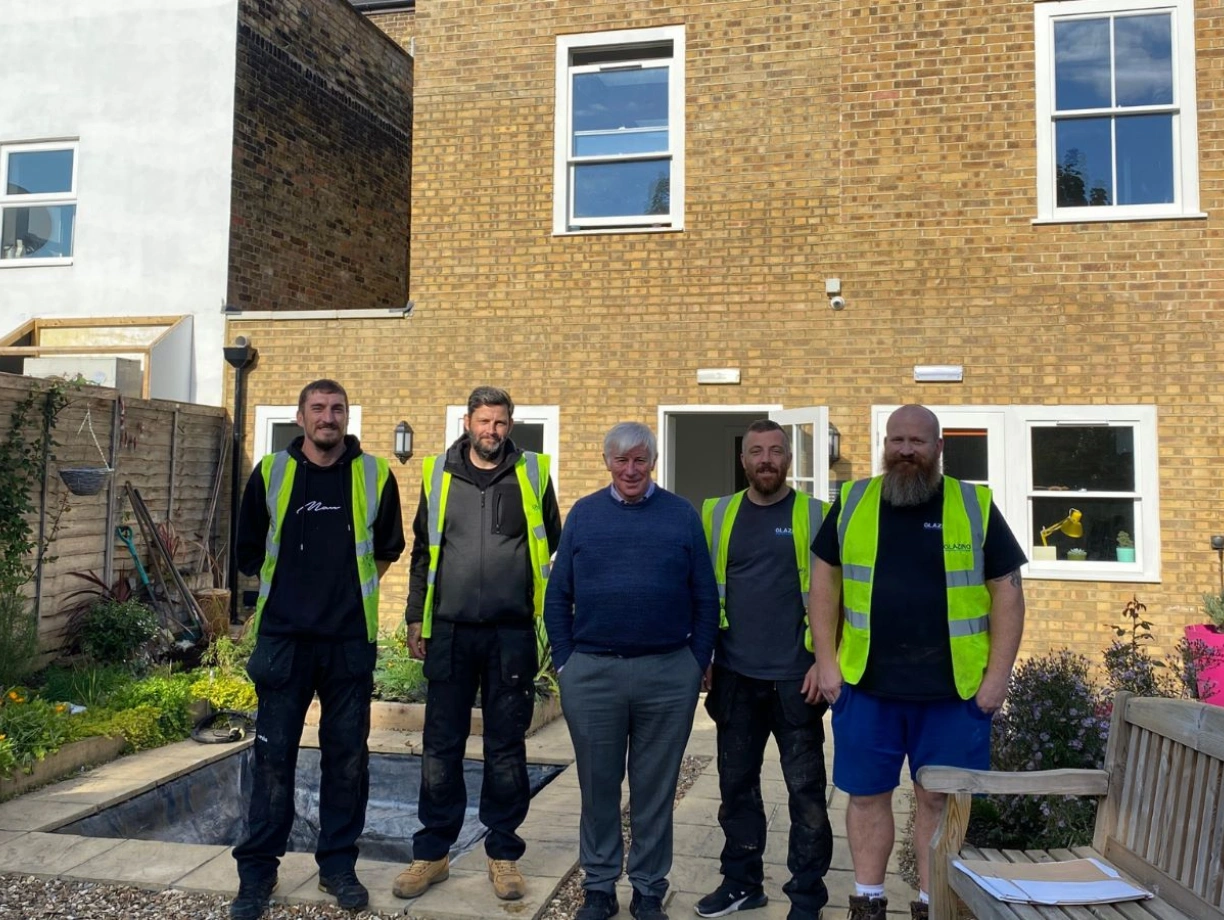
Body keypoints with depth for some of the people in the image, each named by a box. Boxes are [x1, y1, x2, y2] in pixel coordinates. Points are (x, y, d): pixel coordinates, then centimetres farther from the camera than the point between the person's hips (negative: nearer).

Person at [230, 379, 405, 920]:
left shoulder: (375, 475, 1)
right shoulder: (271, 473, 1)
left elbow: (387, 549, 15)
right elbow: (249, 551, 13)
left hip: (351, 639, 1)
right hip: (283, 637, 0)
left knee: (347, 755, 8)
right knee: (274, 754, 4)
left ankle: (339, 864, 22)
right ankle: (258, 869, 17)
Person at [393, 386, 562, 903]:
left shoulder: (532, 474, 4)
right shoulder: (438, 474, 7)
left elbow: (553, 550, 8)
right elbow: (423, 551, 11)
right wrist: (416, 618, 8)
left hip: (512, 633, -1)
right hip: (450, 631, 1)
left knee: (506, 748, 8)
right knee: (441, 746, 6)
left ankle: (503, 854, 21)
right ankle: (432, 853, 20)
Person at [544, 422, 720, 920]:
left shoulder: (682, 515, 2)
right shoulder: (583, 514, 5)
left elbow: (705, 599, 3)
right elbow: (557, 595, 6)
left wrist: (698, 663, -1)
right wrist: (564, 661, 0)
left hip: (668, 675, -1)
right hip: (591, 674, 1)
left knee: (655, 789, 10)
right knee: (598, 786, 12)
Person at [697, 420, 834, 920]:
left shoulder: (814, 515, -1)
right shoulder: (718, 514, 7)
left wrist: (824, 662, -9)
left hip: (795, 677, -3)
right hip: (734, 676, 3)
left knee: (805, 788, 6)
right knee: (736, 783, 12)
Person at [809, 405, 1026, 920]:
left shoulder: (975, 507, 0)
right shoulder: (852, 503, 4)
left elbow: (1006, 591, 2)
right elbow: (825, 579, 7)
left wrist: (998, 674, -4)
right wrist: (826, 660, 2)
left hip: (954, 688, -1)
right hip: (865, 684, 1)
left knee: (939, 798, 10)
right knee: (867, 794, 11)